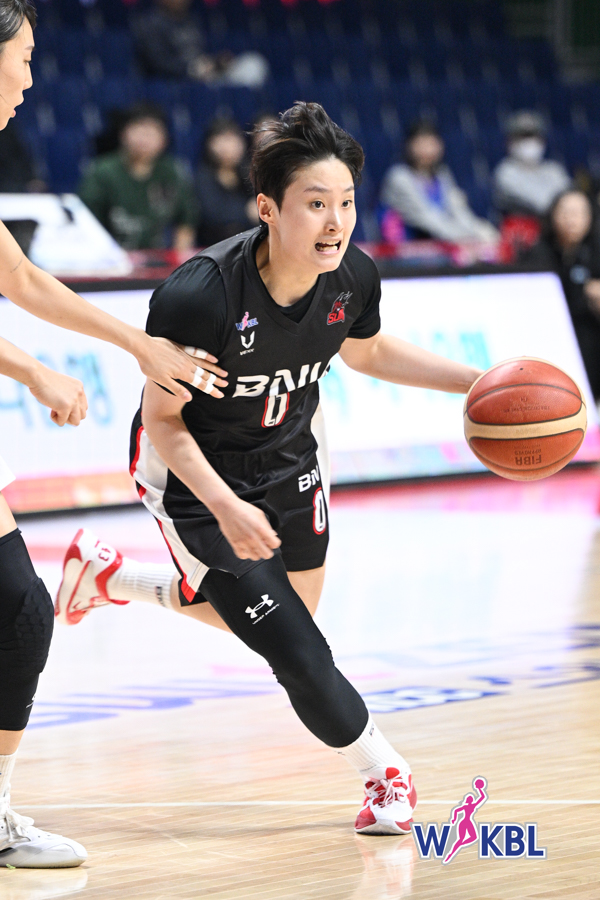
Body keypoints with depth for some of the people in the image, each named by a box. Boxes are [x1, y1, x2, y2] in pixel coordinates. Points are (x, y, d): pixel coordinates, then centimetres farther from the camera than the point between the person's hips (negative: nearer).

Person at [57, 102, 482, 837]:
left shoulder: (354, 277, -18)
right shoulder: (199, 295, -36)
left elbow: (366, 351, 6)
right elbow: (163, 421, -23)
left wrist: (477, 382, -2)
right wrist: (226, 509, -36)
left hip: (288, 453, 7)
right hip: (194, 472, -6)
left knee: (290, 609, 26)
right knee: (292, 649, -11)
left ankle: (107, 574, 45)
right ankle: (382, 773, 16)